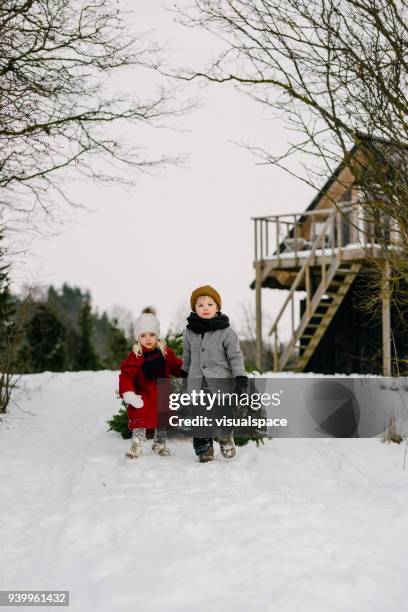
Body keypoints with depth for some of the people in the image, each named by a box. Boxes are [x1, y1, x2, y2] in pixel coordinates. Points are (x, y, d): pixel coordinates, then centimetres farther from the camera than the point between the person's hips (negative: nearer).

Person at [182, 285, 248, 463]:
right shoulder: (189, 332, 7)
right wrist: (185, 374, 24)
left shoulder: (226, 331, -5)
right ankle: (204, 448, 18)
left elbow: (236, 356, -3)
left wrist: (240, 378, -11)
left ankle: (225, 437, 28)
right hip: (197, 383, 3)